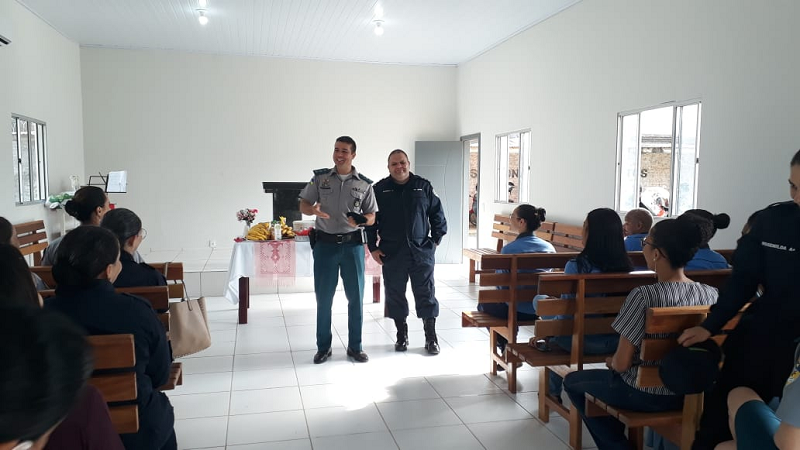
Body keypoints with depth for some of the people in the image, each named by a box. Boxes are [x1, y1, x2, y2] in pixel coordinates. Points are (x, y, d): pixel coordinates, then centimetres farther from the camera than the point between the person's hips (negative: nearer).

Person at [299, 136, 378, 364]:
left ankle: (355, 347, 19)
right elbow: (303, 205, 5)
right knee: (323, 297, 6)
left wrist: (361, 221, -18)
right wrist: (314, 210, -18)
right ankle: (323, 347, 19)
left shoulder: (365, 184, 2)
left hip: (353, 244, 0)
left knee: (356, 296, 5)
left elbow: (371, 216, 5)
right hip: (325, 243, 0)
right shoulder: (320, 177, 3)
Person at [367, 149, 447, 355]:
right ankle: (402, 335, 23)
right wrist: (373, 248, 0)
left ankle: (431, 337, 12)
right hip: (391, 252, 1)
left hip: (421, 250, 0)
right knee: (395, 294, 7)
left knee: (426, 294, 2)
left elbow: (437, 214, 8)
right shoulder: (379, 189, 2)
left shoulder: (423, 186, 2)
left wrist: (436, 240, 3)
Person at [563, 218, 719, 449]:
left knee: (572, 381, 19)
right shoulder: (711, 294, -9)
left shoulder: (644, 295, -26)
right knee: (614, 374, 34)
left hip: (646, 394, -6)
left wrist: (611, 361, 3)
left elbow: (622, 364, -22)